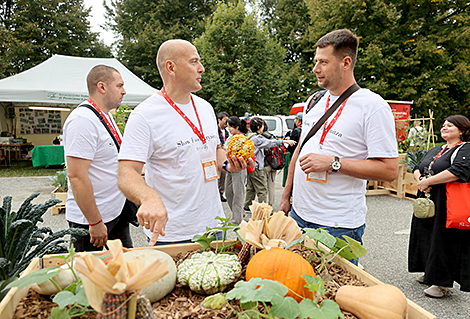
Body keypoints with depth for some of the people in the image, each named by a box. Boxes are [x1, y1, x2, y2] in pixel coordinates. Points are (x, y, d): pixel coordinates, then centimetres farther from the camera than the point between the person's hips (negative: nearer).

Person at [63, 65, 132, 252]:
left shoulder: (106, 116, 12)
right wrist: (95, 222, -22)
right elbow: (76, 176, -25)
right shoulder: (83, 120, -20)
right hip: (91, 219, -9)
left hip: (117, 212, 9)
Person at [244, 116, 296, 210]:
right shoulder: (258, 138, -17)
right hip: (257, 168, -10)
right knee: (262, 190, -3)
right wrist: (285, 141, -11)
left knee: (251, 188, 17)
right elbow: (271, 143, -16)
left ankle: (247, 206, 25)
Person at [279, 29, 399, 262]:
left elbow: (390, 170, -15)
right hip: (299, 213, 7)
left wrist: (332, 163, -22)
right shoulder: (314, 101, 10)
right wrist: (285, 197, 16)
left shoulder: (373, 106, -12)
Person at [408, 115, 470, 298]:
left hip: (446, 205, -8)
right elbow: (417, 168, 15)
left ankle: (442, 283, 12)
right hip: (428, 200, 8)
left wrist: (427, 181, -20)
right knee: (427, 237, 14)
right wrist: (420, 179, -8)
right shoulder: (435, 150, 17)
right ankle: (430, 273, 30)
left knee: (444, 240, -1)